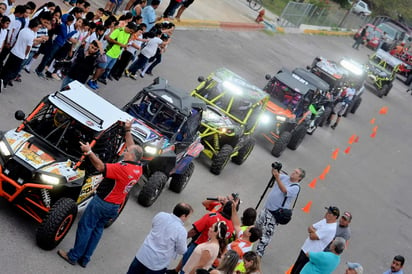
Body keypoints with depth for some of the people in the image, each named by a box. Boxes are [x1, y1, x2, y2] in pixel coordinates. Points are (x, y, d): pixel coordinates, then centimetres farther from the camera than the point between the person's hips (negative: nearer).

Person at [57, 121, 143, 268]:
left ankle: (73, 256, 16)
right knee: (98, 229, 19)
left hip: (102, 202, -8)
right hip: (115, 207, 8)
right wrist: (128, 131, 16)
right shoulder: (138, 169, -2)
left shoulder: (123, 168, -28)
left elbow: (101, 167, -25)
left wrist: (89, 152, -20)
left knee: (85, 227, 6)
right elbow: (133, 149, 12)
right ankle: (85, 259, 25)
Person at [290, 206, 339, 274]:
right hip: (305, 249, 9)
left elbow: (312, 236, -24)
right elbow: (309, 228, 9)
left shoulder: (331, 228, -24)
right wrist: (314, 231, -12)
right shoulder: (324, 221, 5)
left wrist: (312, 230, -3)